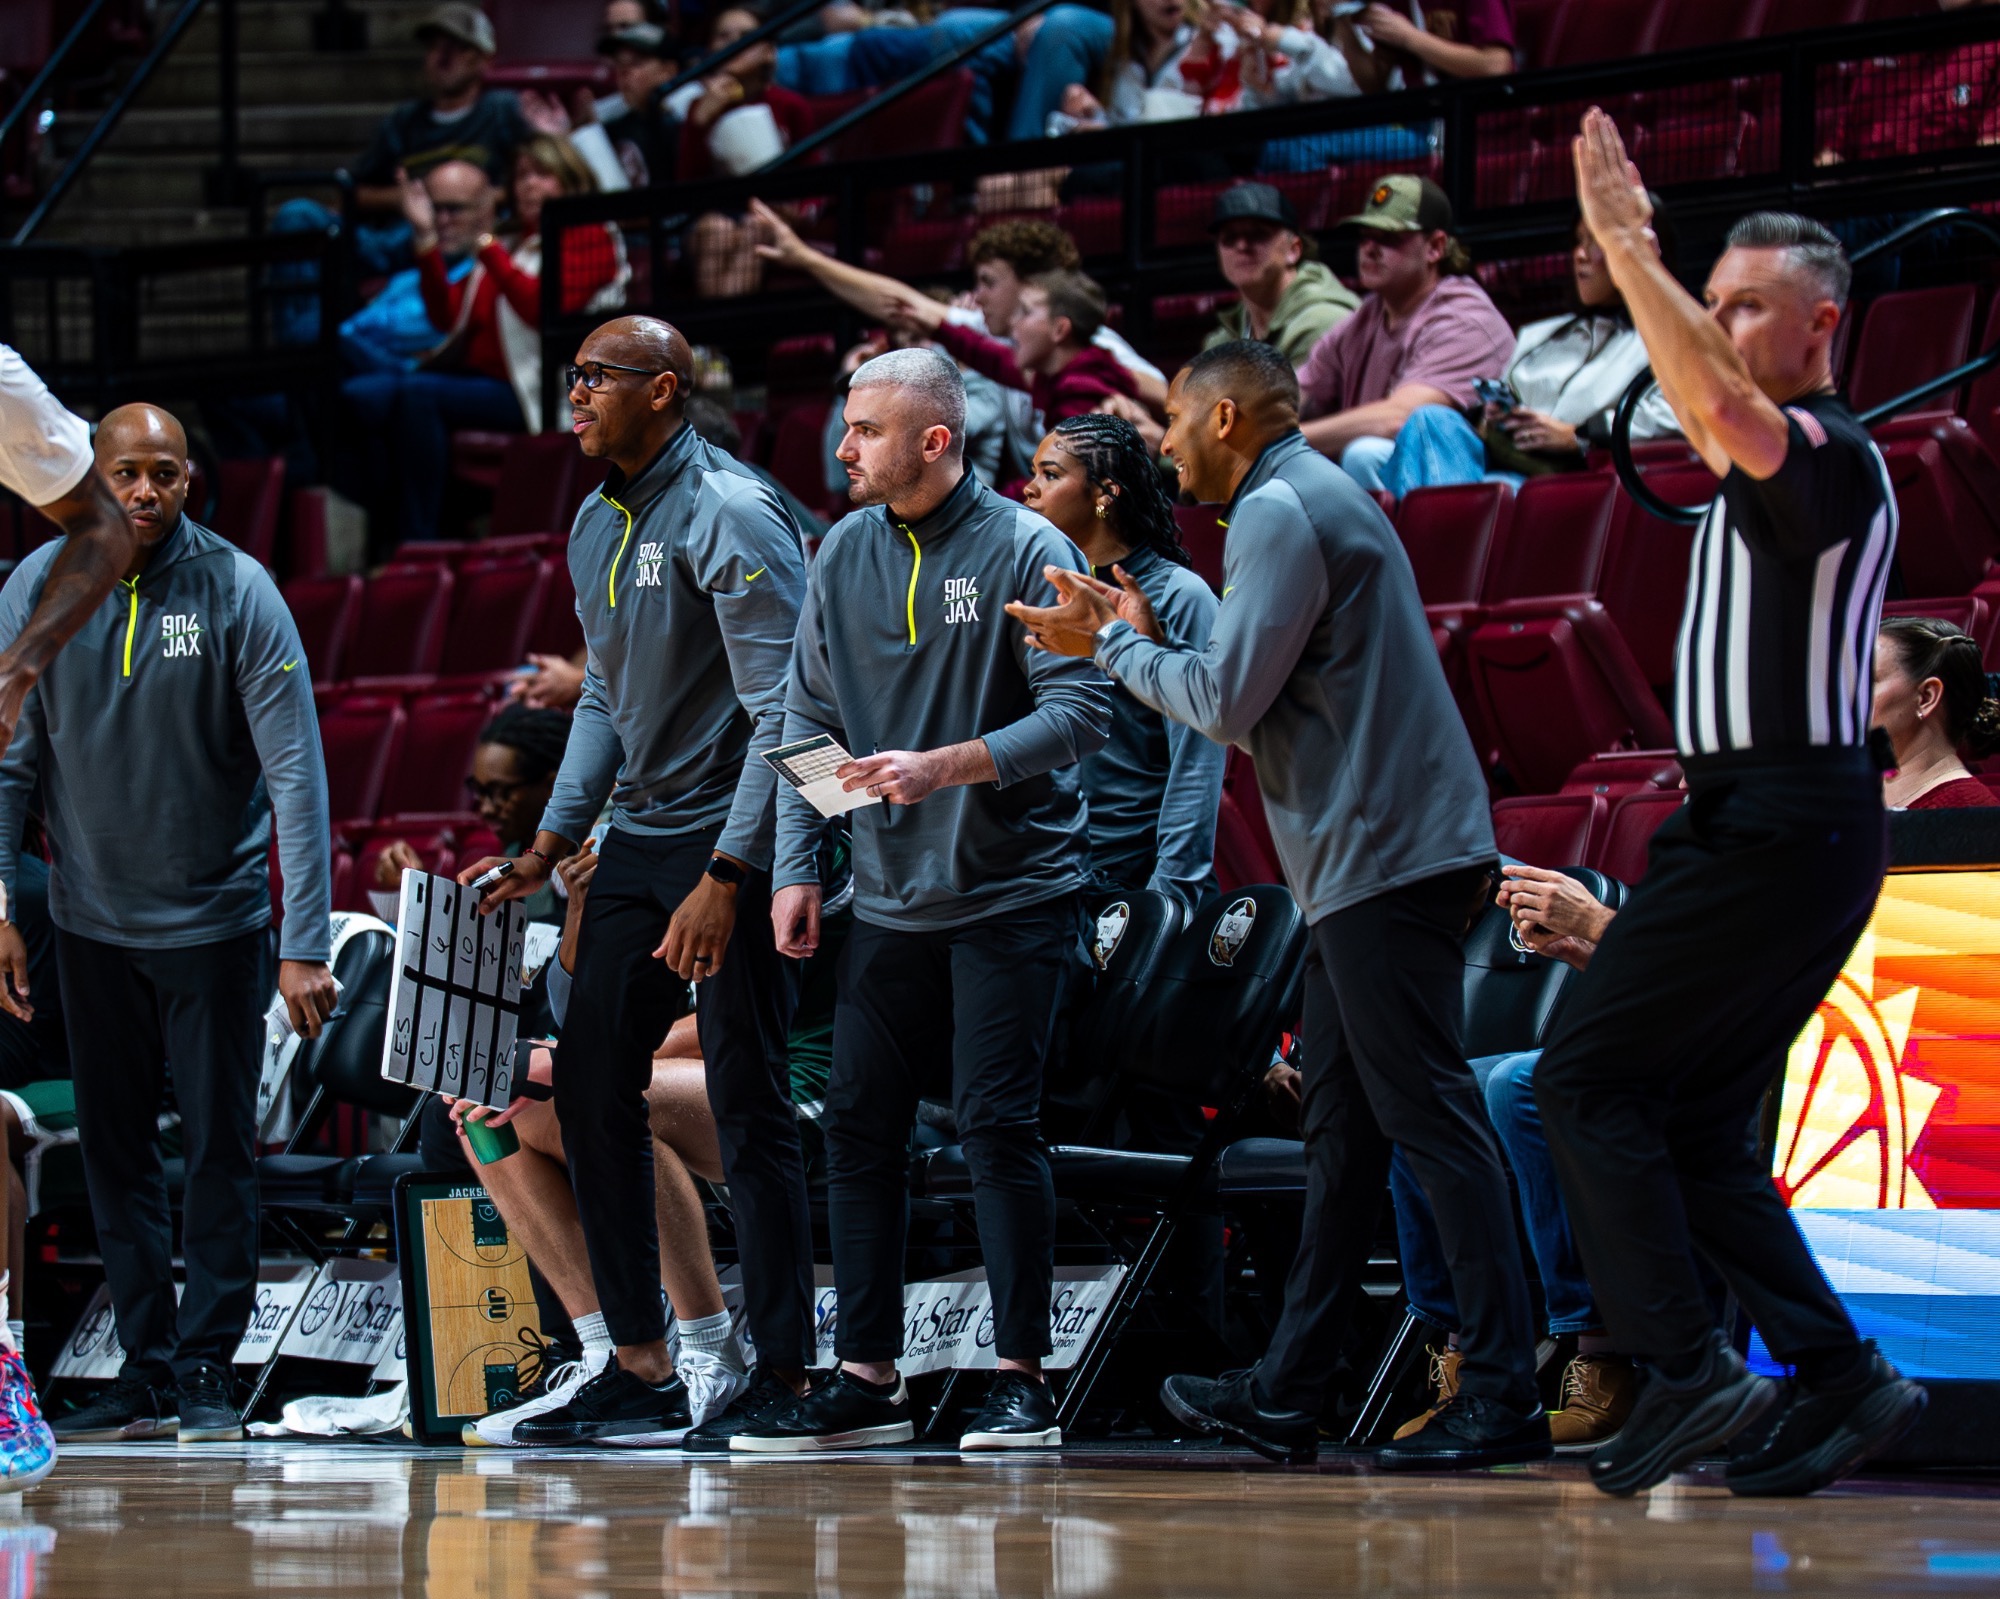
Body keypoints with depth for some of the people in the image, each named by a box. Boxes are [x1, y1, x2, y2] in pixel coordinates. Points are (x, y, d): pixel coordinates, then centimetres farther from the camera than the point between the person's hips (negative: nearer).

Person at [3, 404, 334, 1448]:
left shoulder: (238, 593, -13)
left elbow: (296, 774, -15)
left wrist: (306, 944, -20)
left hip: (215, 919, -3)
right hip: (93, 920, 3)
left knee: (220, 1146, 0)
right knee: (114, 1150, 6)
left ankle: (206, 1366, 8)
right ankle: (147, 1369, 13)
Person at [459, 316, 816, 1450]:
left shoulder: (730, 518, -15)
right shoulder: (598, 527, 13)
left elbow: (781, 712, -19)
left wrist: (727, 876, -24)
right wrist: (550, 846, 16)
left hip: (732, 844, -9)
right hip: (638, 841, 9)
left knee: (750, 1110, -7)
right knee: (593, 1091, 6)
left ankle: (784, 1371, -1)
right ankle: (641, 1367, 12)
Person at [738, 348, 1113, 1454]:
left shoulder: (1024, 551, -8)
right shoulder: (843, 555, 9)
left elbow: (1079, 714, -14)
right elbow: (808, 720, 13)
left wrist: (944, 766, -23)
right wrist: (796, 867, 4)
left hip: (1011, 893, -5)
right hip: (888, 897, 6)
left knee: (995, 1123, -8)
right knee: (857, 1127, 3)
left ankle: (1023, 1378, -2)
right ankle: (866, 1377, 9)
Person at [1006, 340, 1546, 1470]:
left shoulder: (1279, 511, -10)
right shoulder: (1321, 498, 23)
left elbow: (1227, 703, -14)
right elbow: (1262, 705, 22)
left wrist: (1121, 643, 1)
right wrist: (1127, 641, 19)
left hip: (1382, 858, -11)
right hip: (1368, 864, 11)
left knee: (1430, 1116, -12)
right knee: (1342, 1122, 11)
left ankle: (1504, 1397, -14)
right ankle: (1288, 1393, 16)